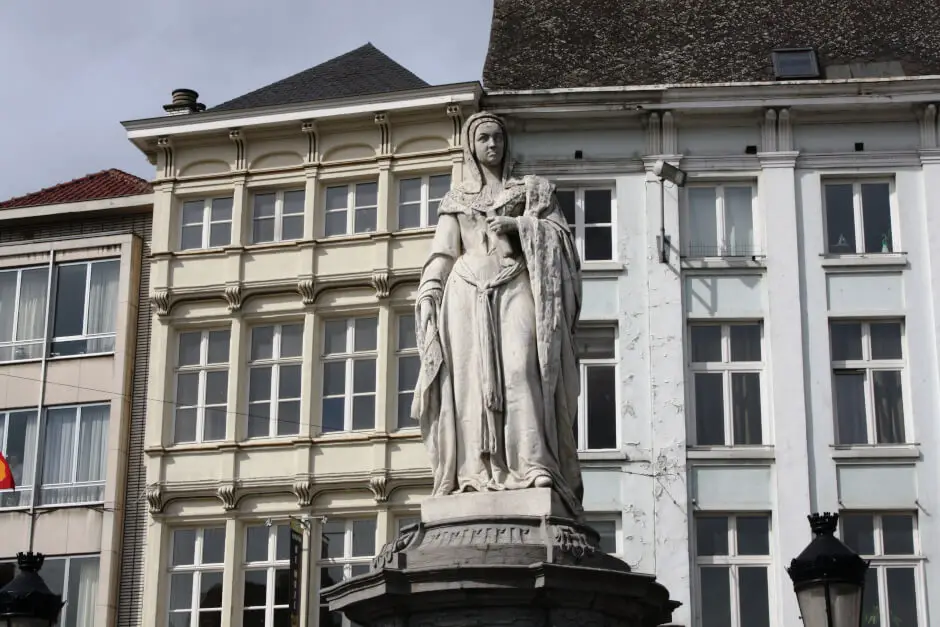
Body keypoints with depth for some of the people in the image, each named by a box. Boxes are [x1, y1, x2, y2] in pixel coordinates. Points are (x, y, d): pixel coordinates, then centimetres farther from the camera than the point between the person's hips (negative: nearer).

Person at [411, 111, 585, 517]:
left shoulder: (530, 189, 20)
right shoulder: (456, 199, 23)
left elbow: (560, 232, 10)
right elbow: (443, 253, 17)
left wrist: (518, 224, -4)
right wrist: (428, 294, 2)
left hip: (516, 287, -2)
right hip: (467, 292, 2)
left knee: (520, 369, -20)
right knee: (471, 374, -12)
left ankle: (532, 466, -28)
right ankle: (477, 470, -18)